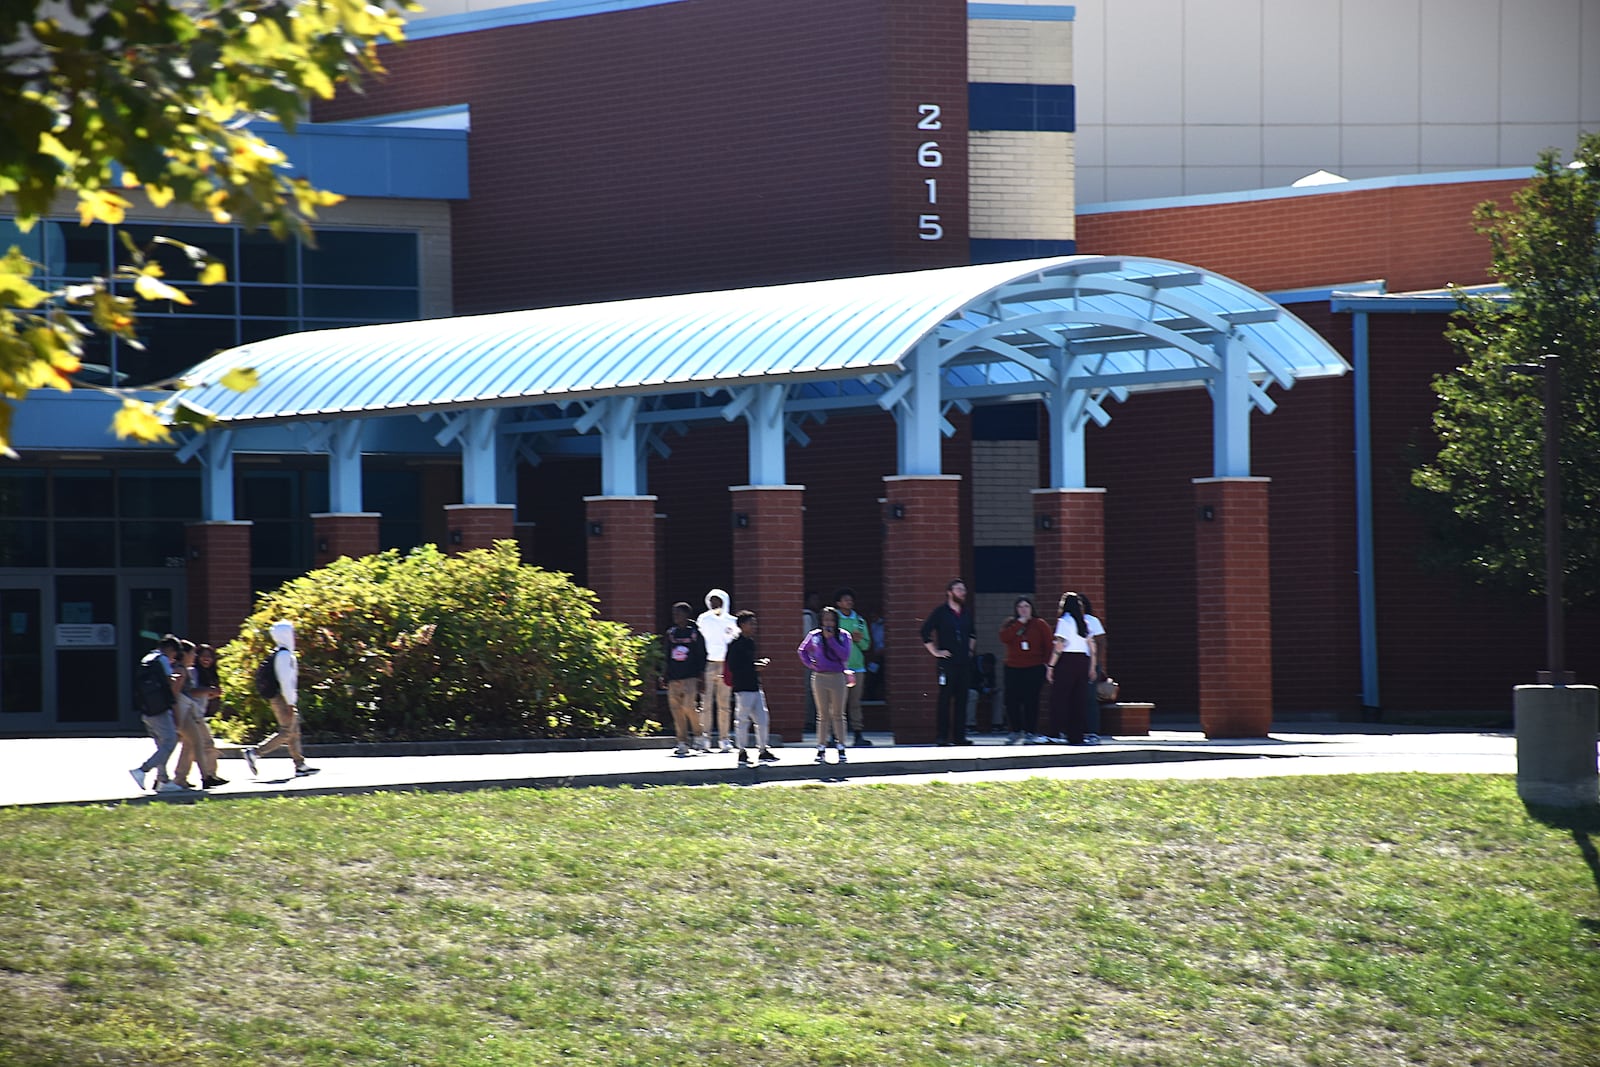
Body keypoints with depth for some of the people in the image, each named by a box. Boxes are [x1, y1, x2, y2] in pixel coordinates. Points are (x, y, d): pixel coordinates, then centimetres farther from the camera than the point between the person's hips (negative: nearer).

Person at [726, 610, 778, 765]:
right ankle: (741, 752, 3)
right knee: (743, 720, -4)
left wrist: (761, 663, 9)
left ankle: (763, 750, 16)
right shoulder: (736, 644, -11)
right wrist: (755, 668, -16)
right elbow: (733, 667, -16)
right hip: (743, 688, -9)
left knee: (762, 719, 9)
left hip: (755, 687, 9)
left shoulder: (750, 642, 16)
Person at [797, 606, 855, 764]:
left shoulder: (843, 636, 0)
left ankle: (841, 747, 10)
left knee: (838, 714, 4)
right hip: (820, 677, 1)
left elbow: (845, 655, -13)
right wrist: (809, 664, 3)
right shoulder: (815, 636, 6)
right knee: (823, 715, 4)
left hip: (838, 677, -1)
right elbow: (802, 651, 19)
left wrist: (831, 639, -14)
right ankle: (821, 748, 7)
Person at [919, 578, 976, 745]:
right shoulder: (940, 612, -3)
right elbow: (925, 632, -6)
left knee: (962, 699, 4)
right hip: (947, 661, -6)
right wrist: (935, 651, -8)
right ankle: (941, 736, -6)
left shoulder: (966, 614, 14)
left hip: (964, 662, 6)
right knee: (945, 699, -7)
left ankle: (959, 736, 8)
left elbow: (972, 634, 31)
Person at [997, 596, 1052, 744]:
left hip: (1034, 669, -3)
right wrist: (1019, 624, -8)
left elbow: (1049, 645, 3)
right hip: (1013, 669, 3)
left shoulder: (1040, 625, 6)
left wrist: (1048, 663, -8)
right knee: (1011, 701, -1)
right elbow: (1004, 638, -7)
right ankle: (1015, 731, 10)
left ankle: (1031, 732, 0)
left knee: (1031, 701, -6)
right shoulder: (1010, 624, 12)